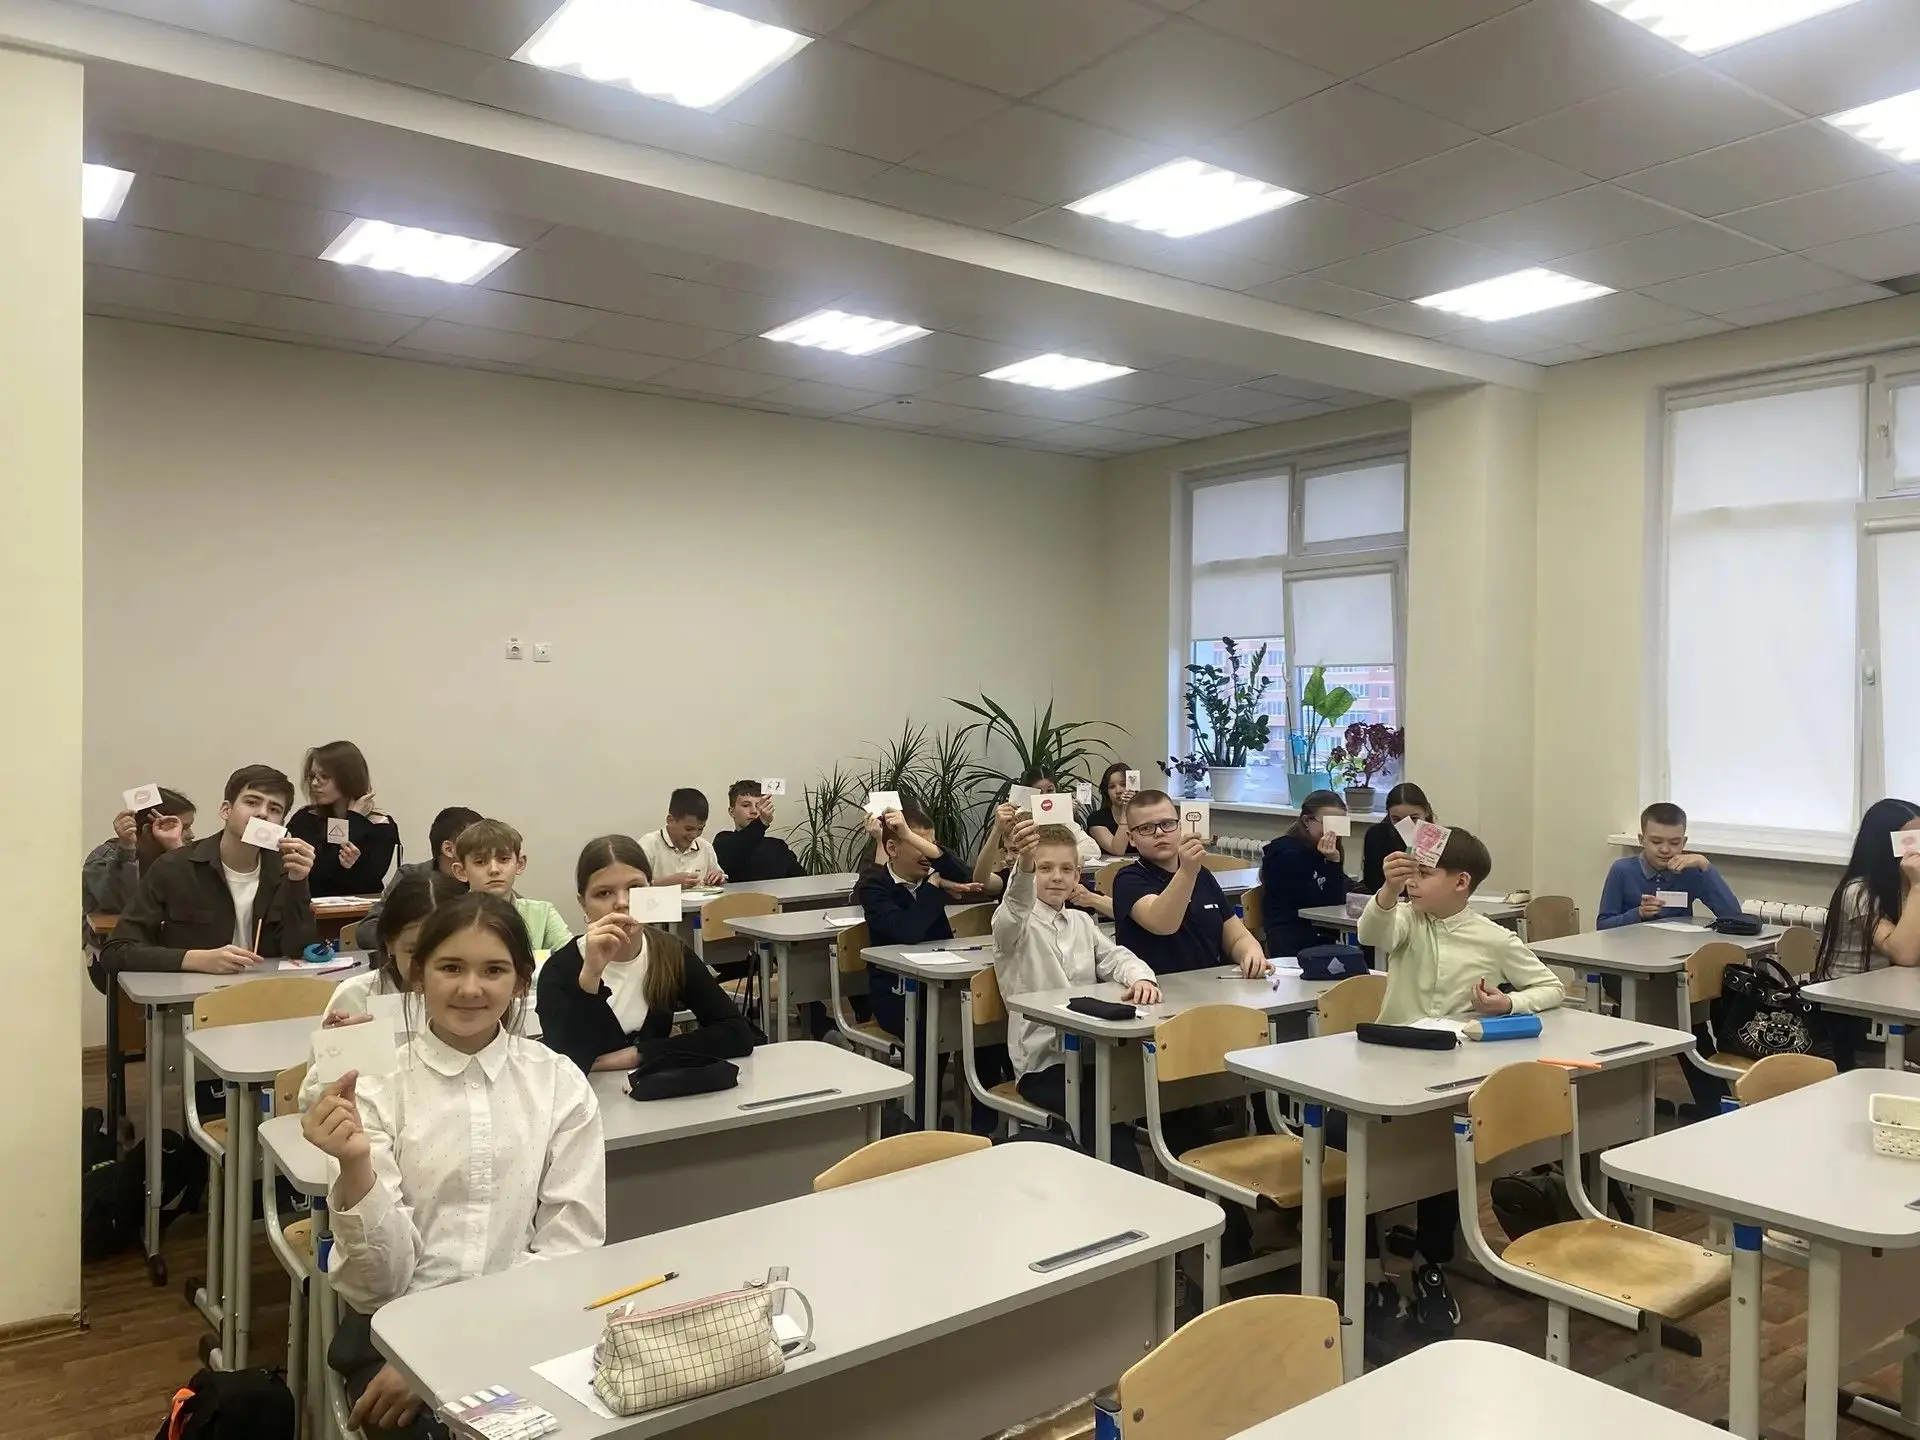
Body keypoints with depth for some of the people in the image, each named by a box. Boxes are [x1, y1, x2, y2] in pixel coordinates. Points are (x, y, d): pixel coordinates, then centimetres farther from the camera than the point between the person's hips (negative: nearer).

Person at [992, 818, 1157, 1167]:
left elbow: (1115, 957, 9)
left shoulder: (1082, 922, 16)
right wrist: (1023, 867, -52)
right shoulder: (1014, 924, -6)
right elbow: (1016, 909, -28)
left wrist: (1140, 977, -17)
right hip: (1041, 1062, -6)